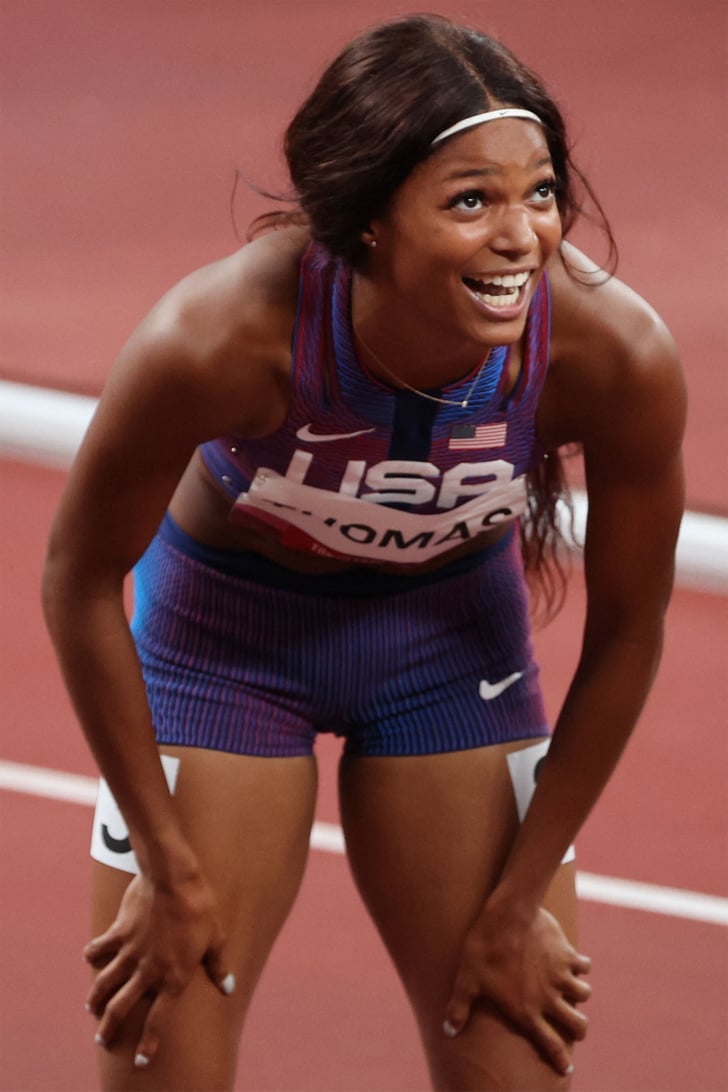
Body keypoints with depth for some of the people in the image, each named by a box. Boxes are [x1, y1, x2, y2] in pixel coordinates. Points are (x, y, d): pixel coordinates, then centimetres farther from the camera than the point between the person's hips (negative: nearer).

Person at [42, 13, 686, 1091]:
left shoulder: (614, 352, -30)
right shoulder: (220, 337, -35)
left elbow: (625, 629, -12)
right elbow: (82, 581, -17)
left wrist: (518, 903, -6)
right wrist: (170, 869, -11)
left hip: (454, 636, 2)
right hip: (221, 632, -2)